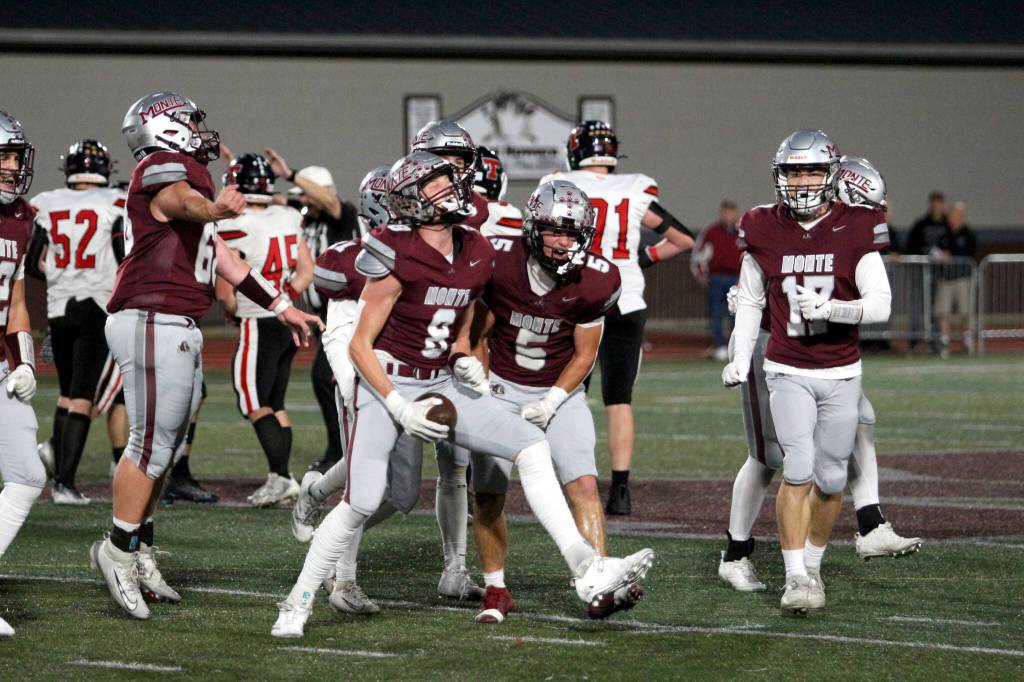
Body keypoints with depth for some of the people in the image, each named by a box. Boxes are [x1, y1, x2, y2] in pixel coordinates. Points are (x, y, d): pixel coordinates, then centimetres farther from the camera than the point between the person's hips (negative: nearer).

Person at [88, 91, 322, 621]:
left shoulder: (192, 174, 23)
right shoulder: (166, 167, -9)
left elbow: (223, 259, 29)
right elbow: (178, 199, -36)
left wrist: (281, 307, 31)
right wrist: (216, 207, -59)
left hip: (176, 330, 10)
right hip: (153, 323, -10)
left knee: (163, 443, 14)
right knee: (153, 442, -7)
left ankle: (138, 551, 21)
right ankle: (119, 550, 0)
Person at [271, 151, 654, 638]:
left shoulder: (476, 256, 3)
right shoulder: (399, 260, -18)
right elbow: (360, 345, -12)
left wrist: (464, 360, -1)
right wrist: (400, 408, -16)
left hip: (440, 385, 7)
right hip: (387, 383, -6)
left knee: (532, 446, -6)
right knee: (361, 502, -17)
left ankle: (587, 570, -11)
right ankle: (297, 603, 1)